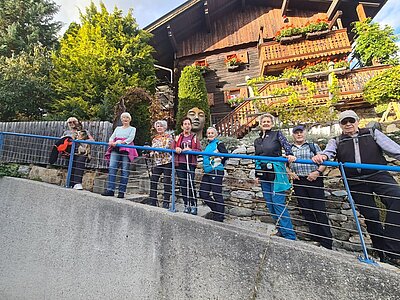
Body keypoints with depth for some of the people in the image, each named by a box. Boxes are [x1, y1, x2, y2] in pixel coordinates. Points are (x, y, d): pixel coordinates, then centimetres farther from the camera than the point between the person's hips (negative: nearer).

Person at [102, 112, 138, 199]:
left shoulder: (132, 129, 14)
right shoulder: (118, 128, 27)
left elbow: (130, 139, -3)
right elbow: (112, 137, 16)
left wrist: (120, 142, -18)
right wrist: (111, 142, -9)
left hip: (126, 150, -3)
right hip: (115, 149, 4)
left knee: (124, 170, -8)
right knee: (112, 168, -12)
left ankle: (121, 191, -4)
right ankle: (110, 190, -12)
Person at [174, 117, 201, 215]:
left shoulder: (195, 137, 8)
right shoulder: (178, 137, 13)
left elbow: (199, 150, 1)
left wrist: (190, 150, -14)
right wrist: (176, 150, -8)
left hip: (191, 164, -2)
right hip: (180, 164, 3)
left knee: (191, 184, -9)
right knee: (183, 185, 5)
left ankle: (194, 205, 5)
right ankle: (186, 205, 18)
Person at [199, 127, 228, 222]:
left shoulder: (219, 144, -4)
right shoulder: (208, 145, 19)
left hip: (216, 172, -8)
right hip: (207, 172, 8)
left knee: (217, 194, -1)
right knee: (203, 194, 9)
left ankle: (219, 216, 15)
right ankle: (216, 210, 28)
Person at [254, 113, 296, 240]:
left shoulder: (277, 134, 3)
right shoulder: (257, 141, 15)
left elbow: (286, 144, -13)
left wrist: (290, 155, -34)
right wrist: (256, 175, 14)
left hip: (276, 173, -5)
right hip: (263, 174, 6)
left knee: (278, 203, -8)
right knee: (269, 203, 9)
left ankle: (290, 235, 4)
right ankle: (281, 229, 25)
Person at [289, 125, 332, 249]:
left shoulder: (313, 146, 9)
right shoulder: (289, 149, 12)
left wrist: (318, 172, -12)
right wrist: (289, 172, -4)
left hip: (314, 180, -2)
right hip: (298, 183, 2)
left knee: (320, 210, -2)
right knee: (306, 211, 9)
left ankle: (327, 242, 9)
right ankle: (316, 238, 24)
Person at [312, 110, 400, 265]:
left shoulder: (373, 133, 10)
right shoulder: (336, 142, 8)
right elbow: (329, 151, -12)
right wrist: (322, 156, -36)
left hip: (379, 175, 0)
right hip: (355, 183, 1)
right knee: (370, 215, 6)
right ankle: (384, 253, 23)